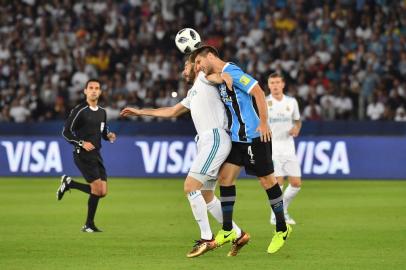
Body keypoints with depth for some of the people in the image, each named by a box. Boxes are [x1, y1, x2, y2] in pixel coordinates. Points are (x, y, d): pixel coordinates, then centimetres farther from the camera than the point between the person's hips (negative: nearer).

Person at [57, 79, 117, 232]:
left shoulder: (102, 112, 12)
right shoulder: (79, 111, -9)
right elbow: (66, 132, -8)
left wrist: (109, 136, 2)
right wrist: (82, 143, -19)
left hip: (96, 155, 7)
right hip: (83, 155, -7)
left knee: (102, 192, 1)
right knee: (97, 189, -16)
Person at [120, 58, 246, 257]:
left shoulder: (204, 78, 3)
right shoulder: (193, 93, 29)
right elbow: (172, 112, 39)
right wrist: (140, 112, 42)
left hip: (215, 139, -10)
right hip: (207, 142, 10)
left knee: (190, 187, -14)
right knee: (206, 197, 10)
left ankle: (206, 239, -11)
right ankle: (238, 235, 16)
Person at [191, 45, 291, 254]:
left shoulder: (231, 72, -14)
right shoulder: (220, 77, 14)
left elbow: (258, 92, -20)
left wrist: (264, 122, -22)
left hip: (255, 135, -9)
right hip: (237, 138, 9)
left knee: (266, 179, 1)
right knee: (224, 178, 3)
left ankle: (282, 229, 12)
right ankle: (227, 231, 7)